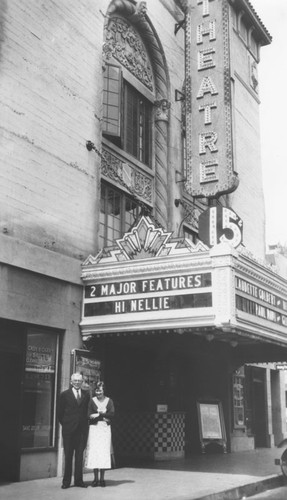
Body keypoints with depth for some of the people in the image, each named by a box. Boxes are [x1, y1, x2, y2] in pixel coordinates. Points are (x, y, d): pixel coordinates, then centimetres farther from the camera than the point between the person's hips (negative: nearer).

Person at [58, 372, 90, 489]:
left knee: (80, 455, 7)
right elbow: (60, 412, 4)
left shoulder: (86, 394, 9)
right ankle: (66, 481, 9)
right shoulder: (65, 395, 1)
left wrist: (85, 423, 5)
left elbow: (87, 411, 12)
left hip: (82, 429, 2)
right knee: (68, 456, 3)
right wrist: (64, 424, 1)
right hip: (69, 429, -2)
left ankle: (78, 480, 14)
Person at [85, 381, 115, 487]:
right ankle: (95, 478, 5)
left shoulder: (109, 400, 7)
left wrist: (97, 414, -8)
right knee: (94, 452, -4)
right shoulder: (92, 401, 4)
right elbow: (89, 415, -4)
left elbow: (112, 414, -3)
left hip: (105, 428, 1)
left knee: (104, 452, -2)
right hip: (94, 428, -1)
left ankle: (102, 478, 6)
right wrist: (104, 415, -12)